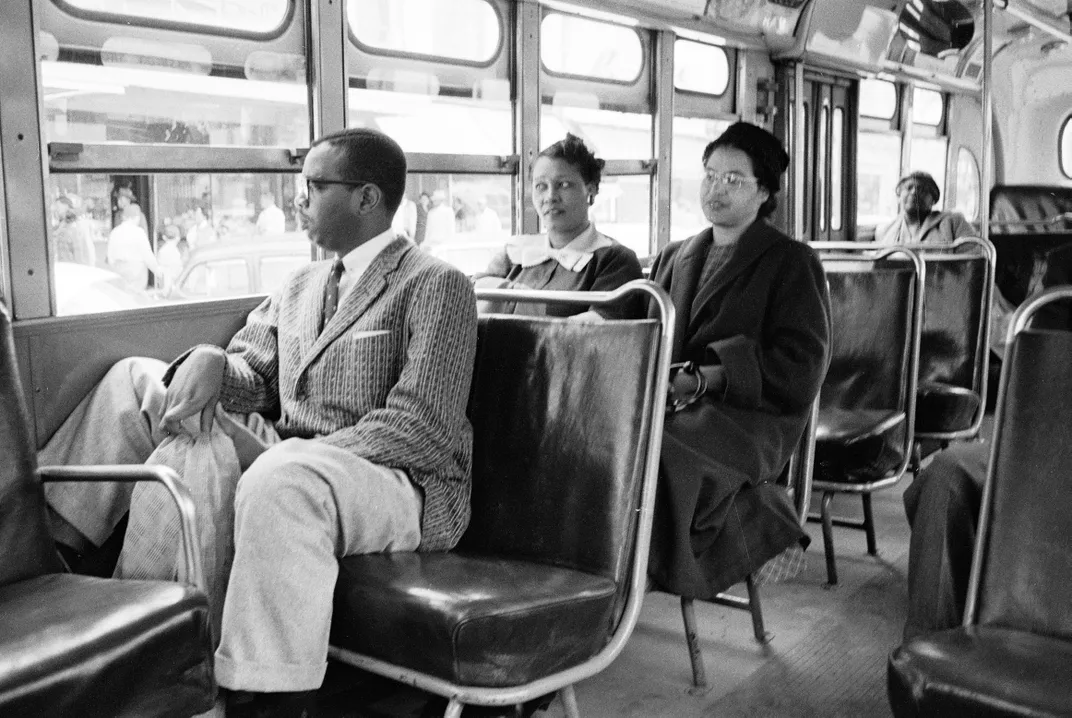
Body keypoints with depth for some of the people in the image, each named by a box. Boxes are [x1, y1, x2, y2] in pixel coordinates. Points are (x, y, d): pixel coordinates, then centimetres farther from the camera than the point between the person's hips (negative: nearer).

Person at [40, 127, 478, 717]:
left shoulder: (436, 286, -6)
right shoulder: (302, 286, 19)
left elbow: (423, 429, -15)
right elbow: (253, 377, 18)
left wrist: (300, 455, -21)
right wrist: (211, 361, -6)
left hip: (403, 486, -7)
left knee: (283, 478, -41)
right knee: (138, 379, -1)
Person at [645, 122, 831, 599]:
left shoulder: (791, 262, 6)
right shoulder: (674, 258, 24)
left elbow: (799, 367, -4)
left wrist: (702, 378, -14)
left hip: (750, 414, -5)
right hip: (675, 404, 5)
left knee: (661, 447, -34)